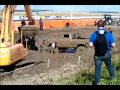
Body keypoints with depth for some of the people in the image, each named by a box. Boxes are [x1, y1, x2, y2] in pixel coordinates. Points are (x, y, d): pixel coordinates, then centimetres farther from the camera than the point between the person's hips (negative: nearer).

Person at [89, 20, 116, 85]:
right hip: (107, 54, 1)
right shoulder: (108, 34, -10)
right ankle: (113, 77, 43)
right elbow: (113, 45, -11)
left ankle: (97, 82, 17)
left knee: (97, 69, 10)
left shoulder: (94, 34, -10)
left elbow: (90, 45, -14)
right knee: (109, 66, 25)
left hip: (98, 55, -1)